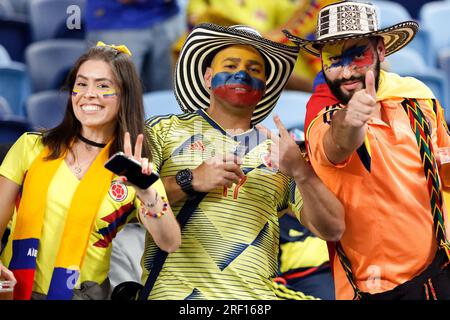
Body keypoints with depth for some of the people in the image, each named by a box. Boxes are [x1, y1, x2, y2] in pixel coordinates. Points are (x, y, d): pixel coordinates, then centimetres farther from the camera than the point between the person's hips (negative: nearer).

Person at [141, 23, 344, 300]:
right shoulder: (164, 130, 9)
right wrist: (189, 181, -12)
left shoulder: (280, 150, 14)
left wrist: (302, 173, -10)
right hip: (171, 291, -2)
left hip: (254, 295, 2)